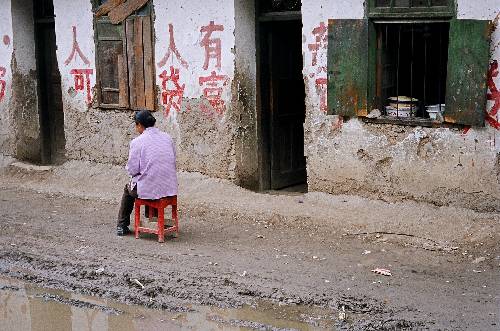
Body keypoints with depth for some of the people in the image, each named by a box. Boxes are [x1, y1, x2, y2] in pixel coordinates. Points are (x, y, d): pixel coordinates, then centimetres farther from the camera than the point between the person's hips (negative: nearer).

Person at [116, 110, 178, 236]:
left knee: (128, 189, 30)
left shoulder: (137, 142, -11)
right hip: (169, 187, 5)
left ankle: (122, 226, 36)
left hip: (148, 190, -4)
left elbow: (132, 169, -10)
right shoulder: (167, 138, 4)